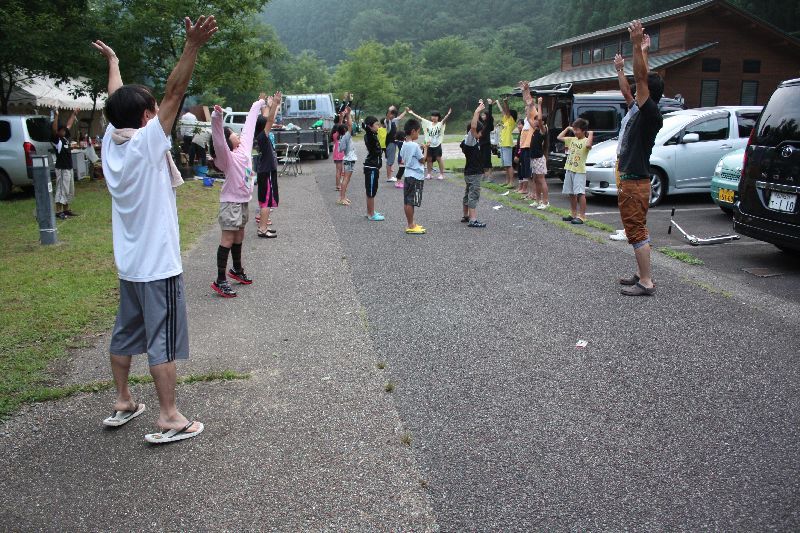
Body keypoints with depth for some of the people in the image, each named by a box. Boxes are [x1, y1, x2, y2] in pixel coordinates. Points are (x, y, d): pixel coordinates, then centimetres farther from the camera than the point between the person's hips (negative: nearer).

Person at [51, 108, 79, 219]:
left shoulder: (65, 137, 11)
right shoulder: (56, 140, -11)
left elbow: (69, 125, 22)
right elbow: (54, 130, -29)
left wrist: (74, 113, 29)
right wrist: (56, 116, -37)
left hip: (69, 168, 9)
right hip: (62, 169, -9)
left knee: (69, 191, 14)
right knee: (61, 190, -7)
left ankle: (66, 210, 23)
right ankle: (58, 212, -3)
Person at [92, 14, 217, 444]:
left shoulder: (111, 142, 3)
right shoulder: (147, 143, -16)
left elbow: (117, 100, 20)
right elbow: (173, 94, -24)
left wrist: (113, 61, 35)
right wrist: (192, 47, -29)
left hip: (129, 264, 8)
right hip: (158, 266, -8)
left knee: (125, 334, 17)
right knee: (164, 342, -2)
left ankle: (122, 404, 30)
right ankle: (168, 420, 4)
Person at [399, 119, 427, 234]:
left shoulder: (404, 145, 8)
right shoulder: (415, 146, -17)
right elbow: (422, 160, -11)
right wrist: (425, 149, 3)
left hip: (407, 175, 9)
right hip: (416, 176, -9)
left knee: (407, 201, 11)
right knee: (411, 202, -5)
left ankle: (410, 224, 20)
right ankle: (410, 226, -1)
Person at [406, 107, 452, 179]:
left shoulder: (440, 124, -3)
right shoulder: (428, 123, 7)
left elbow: (444, 119, -22)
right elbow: (419, 118, 6)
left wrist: (448, 114, -42)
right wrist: (411, 113, 1)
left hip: (437, 145, -4)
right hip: (429, 145, 4)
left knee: (439, 159, 1)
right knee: (429, 159, 10)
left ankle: (442, 174, 9)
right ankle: (429, 174, 20)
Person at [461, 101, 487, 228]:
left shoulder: (473, 140, 10)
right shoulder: (469, 140, -17)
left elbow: (474, 127, 21)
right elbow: (473, 127, -31)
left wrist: (479, 110, 18)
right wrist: (477, 111, -29)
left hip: (471, 173, 10)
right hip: (473, 173, -10)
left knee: (468, 194, 18)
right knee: (474, 196, -12)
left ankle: (466, 216, 29)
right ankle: (473, 220, -14)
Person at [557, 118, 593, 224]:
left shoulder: (586, 140, -8)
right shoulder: (572, 140, 13)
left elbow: (588, 145, -31)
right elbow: (559, 137, 19)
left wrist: (590, 134, -20)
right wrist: (567, 128, 16)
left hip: (579, 171, -8)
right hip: (569, 169, 8)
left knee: (580, 193, -11)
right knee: (571, 193, 13)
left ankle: (582, 216, -11)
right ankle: (573, 213, 24)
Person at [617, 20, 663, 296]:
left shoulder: (651, 114, -14)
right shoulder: (643, 113, 9)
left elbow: (641, 77, -25)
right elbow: (643, 77, 23)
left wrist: (637, 46, -31)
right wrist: (640, 49, 27)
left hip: (634, 183, -10)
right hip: (631, 181, 10)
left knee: (637, 232, -7)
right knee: (638, 231, 16)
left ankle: (646, 283, -4)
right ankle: (642, 274, 26)